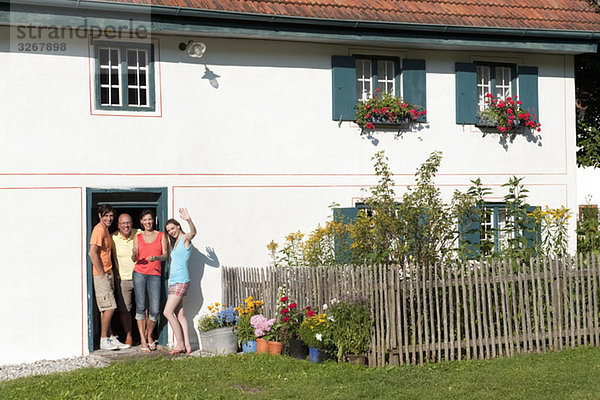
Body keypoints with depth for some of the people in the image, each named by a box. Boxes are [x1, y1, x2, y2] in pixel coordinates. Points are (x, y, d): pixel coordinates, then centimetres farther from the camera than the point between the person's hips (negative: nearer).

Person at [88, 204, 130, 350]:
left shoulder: (105, 229, 17)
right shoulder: (99, 229, -13)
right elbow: (93, 252, -22)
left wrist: (108, 272, 15)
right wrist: (101, 274, -19)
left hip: (107, 273, 9)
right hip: (101, 274, -9)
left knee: (107, 308, 11)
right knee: (109, 307, -8)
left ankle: (110, 338, 15)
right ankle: (104, 340, 0)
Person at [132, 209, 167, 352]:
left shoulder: (161, 235, 10)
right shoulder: (137, 237, 11)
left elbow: (165, 255, 2)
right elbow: (134, 259, 6)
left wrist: (156, 257, -19)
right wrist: (134, 255, -17)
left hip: (155, 275, 0)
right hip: (139, 273, 0)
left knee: (155, 310, -7)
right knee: (140, 307, -6)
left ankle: (149, 335, 18)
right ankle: (143, 340, 2)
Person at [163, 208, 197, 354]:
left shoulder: (185, 238, -6)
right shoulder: (175, 242, 20)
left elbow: (193, 232, -27)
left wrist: (189, 220, -47)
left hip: (181, 281, -9)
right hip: (174, 281, 9)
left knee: (168, 312, -13)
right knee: (179, 314, 4)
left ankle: (180, 344, -9)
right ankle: (186, 345, 3)